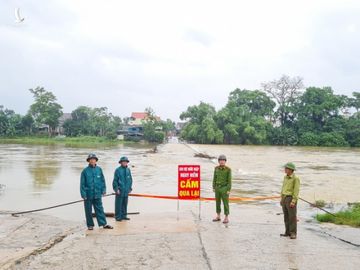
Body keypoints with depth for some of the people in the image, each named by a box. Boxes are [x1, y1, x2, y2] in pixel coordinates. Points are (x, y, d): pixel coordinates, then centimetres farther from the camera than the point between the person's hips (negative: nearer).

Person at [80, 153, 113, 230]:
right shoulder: (85, 171, -5)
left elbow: (103, 180, 9)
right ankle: (90, 225, 18)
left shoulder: (99, 169, 3)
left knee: (100, 209, 6)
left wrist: (103, 190, 4)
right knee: (88, 211, 7)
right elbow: (82, 183, -4)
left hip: (97, 194, 2)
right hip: (88, 195, -2)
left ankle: (104, 224, 10)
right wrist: (83, 194, -8)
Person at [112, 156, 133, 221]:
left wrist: (130, 188, 11)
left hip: (126, 190, 5)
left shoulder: (128, 170, 8)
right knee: (119, 204, -1)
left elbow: (130, 179, 15)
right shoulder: (118, 170, -8)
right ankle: (118, 216, 7)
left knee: (125, 204, 12)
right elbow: (115, 180, -7)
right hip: (120, 190, -5)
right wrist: (116, 189, -11)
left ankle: (124, 215, 22)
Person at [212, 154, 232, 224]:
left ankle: (226, 218, 8)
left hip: (225, 188, -5)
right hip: (218, 188, 5)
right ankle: (218, 217, 23)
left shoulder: (228, 169, -11)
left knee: (225, 203, -1)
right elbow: (214, 178, 8)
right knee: (218, 202, 11)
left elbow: (229, 180, -10)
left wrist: (229, 190, -14)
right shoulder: (216, 168, 2)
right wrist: (213, 188, 5)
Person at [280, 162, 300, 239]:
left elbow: (296, 191, -16)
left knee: (292, 217, -5)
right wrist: (282, 199, 15)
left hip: (291, 199, -7)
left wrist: (293, 202, -22)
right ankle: (288, 232, 17)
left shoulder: (296, 178, -13)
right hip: (285, 198, 8)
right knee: (286, 216, 10)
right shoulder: (285, 177, 11)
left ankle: (293, 233, 1)